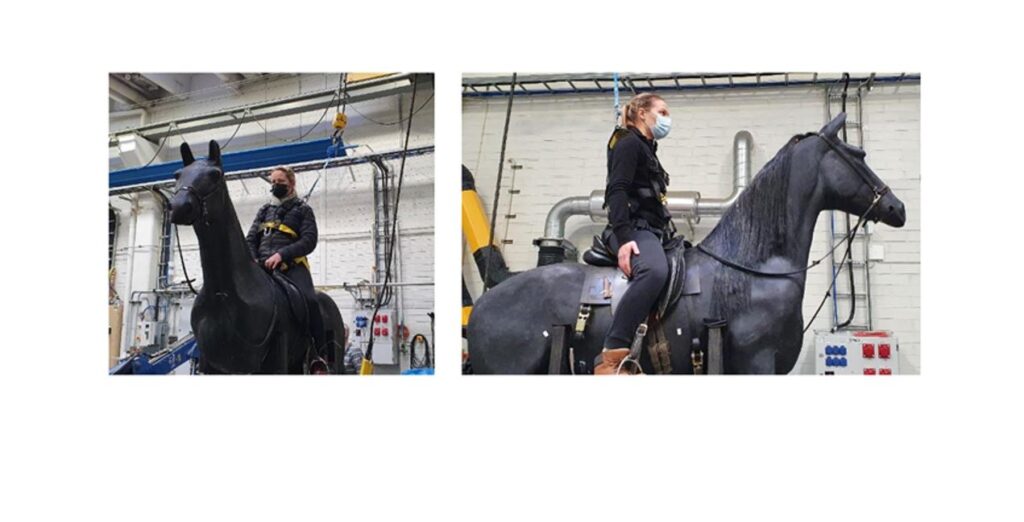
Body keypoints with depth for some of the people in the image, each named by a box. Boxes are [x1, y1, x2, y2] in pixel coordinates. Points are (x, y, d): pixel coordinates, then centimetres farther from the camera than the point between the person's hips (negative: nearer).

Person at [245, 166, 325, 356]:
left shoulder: (303, 210, 12)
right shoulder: (264, 211, 25)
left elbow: (309, 241, -3)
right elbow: (250, 239, 18)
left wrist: (281, 254, -17)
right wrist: (252, 260, -5)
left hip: (291, 266, -5)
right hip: (263, 267, 5)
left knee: (308, 299, -30)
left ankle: (321, 352, -25)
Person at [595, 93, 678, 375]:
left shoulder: (647, 150, 27)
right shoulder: (629, 143, -2)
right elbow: (616, 191, -16)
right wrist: (624, 238, -28)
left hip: (652, 230, 11)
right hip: (634, 229, -11)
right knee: (655, 271, -39)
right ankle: (610, 358, -47)